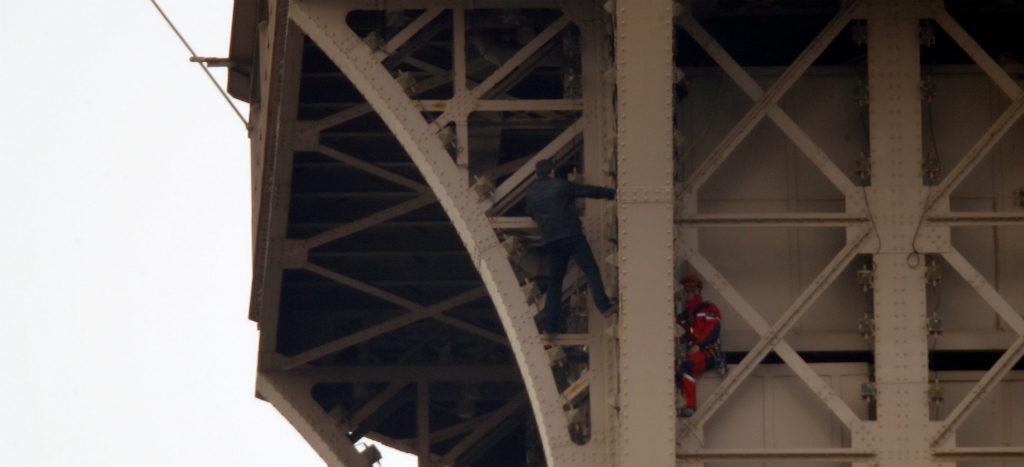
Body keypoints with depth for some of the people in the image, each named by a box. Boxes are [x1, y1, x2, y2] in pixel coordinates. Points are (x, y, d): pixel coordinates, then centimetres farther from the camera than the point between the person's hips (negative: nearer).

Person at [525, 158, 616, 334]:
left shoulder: (531, 194, 14)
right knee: (591, 271, -8)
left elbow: (531, 214, 31)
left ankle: (550, 324, 7)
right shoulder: (561, 186, 3)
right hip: (572, 235, -4)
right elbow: (589, 191, 7)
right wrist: (611, 193, 16)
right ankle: (603, 305, -25)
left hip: (551, 241, 4)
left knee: (555, 281, 9)